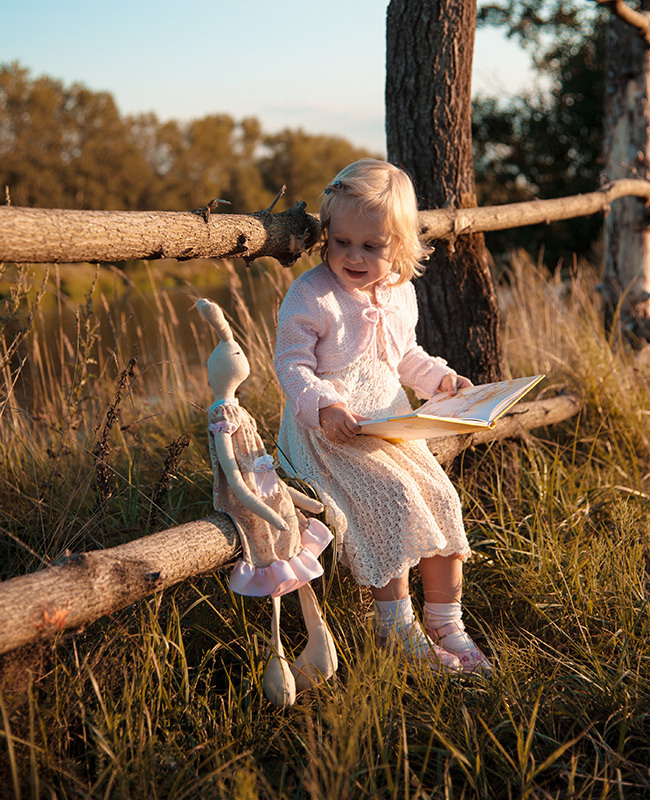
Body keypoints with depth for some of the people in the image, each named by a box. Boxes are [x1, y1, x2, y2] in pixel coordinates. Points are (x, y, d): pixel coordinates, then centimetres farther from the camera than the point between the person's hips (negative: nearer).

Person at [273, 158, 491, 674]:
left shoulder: (401, 293, 9)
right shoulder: (310, 296, -11)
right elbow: (292, 364, -12)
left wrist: (441, 378, 9)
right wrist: (324, 406, -28)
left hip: (391, 422, 6)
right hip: (332, 429, -6)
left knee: (441, 499, -4)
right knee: (393, 497, -24)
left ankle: (446, 624, 10)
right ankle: (396, 626, -10)